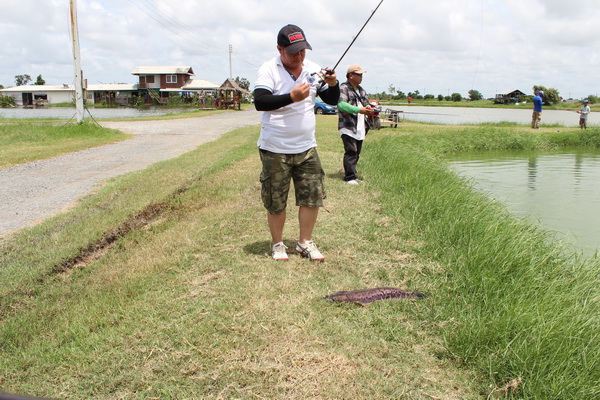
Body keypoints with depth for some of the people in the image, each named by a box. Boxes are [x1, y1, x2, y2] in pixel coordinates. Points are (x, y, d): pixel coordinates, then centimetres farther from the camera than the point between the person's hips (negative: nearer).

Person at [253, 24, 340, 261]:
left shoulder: (313, 70, 6)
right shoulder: (268, 70, -9)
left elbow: (332, 101, 9)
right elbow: (259, 102, -22)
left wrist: (333, 85, -12)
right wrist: (291, 97, -31)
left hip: (306, 148, 4)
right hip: (275, 150, -4)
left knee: (313, 197, 5)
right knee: (276, 202, 5)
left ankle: (305, 242, 23)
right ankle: (277, 244, 24)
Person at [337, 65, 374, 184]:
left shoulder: (361, 90, 21)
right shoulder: (343, 88, -7)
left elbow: (366, 103, 27)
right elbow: (341, 104, -21)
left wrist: (368, 109, 0)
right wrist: (359, 110, -26)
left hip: (360, 128, 9)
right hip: (347, 127, -8)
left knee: (357, 152, 11)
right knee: (351, 152, -13)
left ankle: (351, 174, 22)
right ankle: (349, 177, -9)